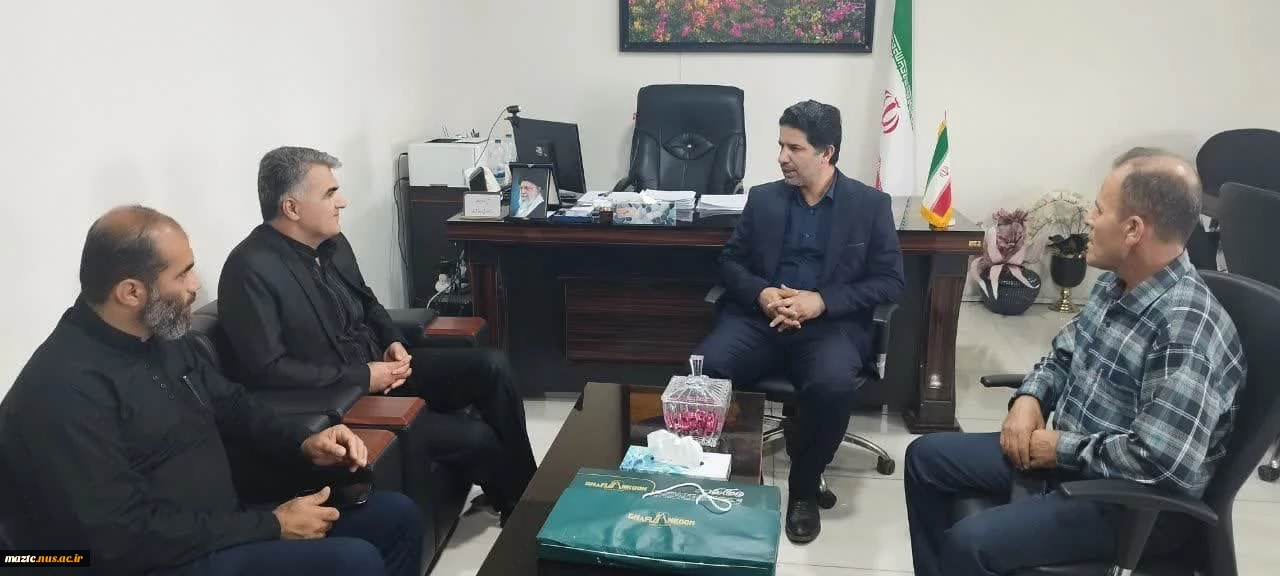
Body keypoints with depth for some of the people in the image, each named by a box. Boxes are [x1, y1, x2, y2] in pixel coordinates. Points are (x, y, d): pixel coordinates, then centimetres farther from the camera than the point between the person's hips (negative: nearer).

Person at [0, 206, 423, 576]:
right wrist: (271, 526, -20)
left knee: (397, 517, 4)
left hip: (221, 526, 9)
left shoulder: (163, 336, 4)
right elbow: (124, 538, -26)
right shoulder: (66, 388, -24)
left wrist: (302, 445, 1)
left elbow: (229, 404, 20)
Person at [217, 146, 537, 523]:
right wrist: (362, 378, -23)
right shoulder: (251, 269, -21)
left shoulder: (332, 242, 5)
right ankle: (516, 506, 15)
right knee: (473, 436, -17)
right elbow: (266, 370, -25)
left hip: (380, 367, 8)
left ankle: (526, 490, 9)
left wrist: (394, 342, 0)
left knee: (491, 366, -6)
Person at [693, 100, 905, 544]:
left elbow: (891, 281, 0)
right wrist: (760, 293, -11)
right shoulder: (763, 198, 12)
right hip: (761, 317, 2)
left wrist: (822, 301, -15)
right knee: (703, 367, -27)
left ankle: (804, 487, -7)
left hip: (831, 323, -2)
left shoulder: (871, 204, 4)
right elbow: (730, 261, 12)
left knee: (832, 386, -34)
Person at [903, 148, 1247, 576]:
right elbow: (1064, 353, 15)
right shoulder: (1114, 284, 0)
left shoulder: (1187, 327, -28)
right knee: (926, 456, 10)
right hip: (1068, 456, 9)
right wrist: (1029, 399, -5)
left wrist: (1063, 447, -20)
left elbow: (1163, 464, -33)